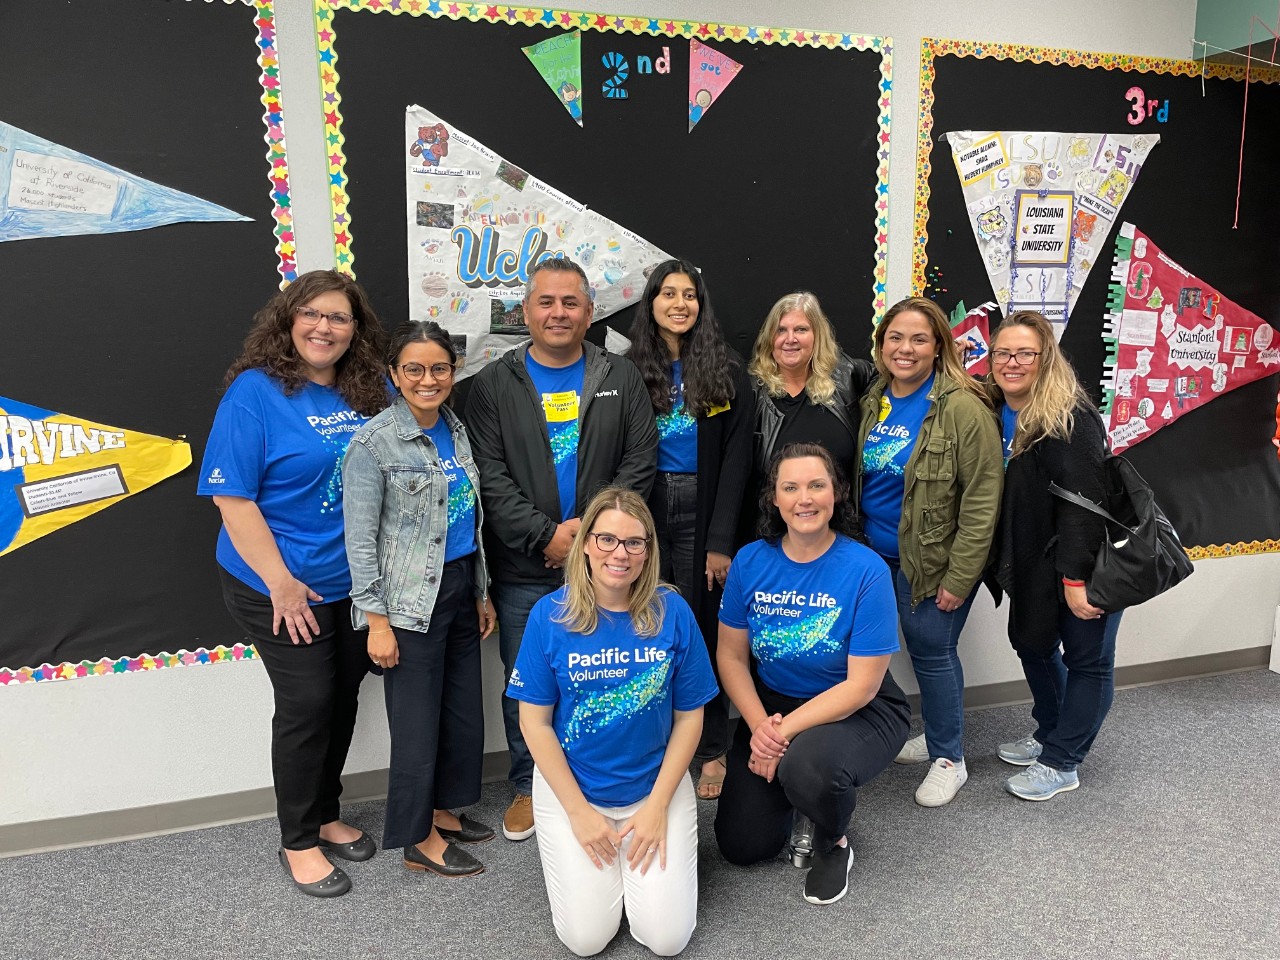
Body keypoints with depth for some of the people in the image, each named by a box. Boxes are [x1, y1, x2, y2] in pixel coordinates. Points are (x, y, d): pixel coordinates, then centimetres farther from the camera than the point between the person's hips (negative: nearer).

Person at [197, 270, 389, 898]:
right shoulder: (256, 391, -13)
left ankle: (325, 816, 36)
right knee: (307, 702, 0)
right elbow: (231, 496, -16)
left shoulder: (370, 393, 2)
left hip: (354, 581, 6)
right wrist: (281, 583, -18)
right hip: (279, 585, -5)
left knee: (343, 696, 15)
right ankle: (299, 843, 21)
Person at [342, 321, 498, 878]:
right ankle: (419, 839, 21)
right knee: (418, 721, 4)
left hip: (460, 589, 7)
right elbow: (360, 538, -12)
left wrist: (481, 593, 15)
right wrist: (376, 620, -14)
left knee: (464, 711, 15)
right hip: (411, 601, -7)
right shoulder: (375, 443, -12)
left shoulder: (456, 430, 7)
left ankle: (444, 811, 34)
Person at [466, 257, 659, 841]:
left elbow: (640, 460, 0)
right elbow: (489, 475, -5)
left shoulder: (621, 379, 7)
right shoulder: (494, 385, 3)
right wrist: (546, 534, -14)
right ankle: (529, 787, 29)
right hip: (523, 568, 0)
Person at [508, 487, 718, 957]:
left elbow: (689, 716, -4)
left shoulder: (672, 613, -12)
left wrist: (657, 804, -9)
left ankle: (640, 846, 24)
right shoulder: (550, 615, -13)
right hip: (571, 786, 0)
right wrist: (579, 810, -10)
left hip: (657, 785, 1)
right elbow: (535, 723, -8)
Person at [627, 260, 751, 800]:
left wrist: (720, 540, -9)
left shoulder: (727, 372, 3)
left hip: (702, 513, -1)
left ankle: (713, 750, 18)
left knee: (704, 628, 4)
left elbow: (735, 461, -2)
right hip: (644, 514, 1)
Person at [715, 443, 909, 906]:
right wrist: (759, 725, -18)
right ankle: (791, 785, 30)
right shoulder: (750, 561, -9)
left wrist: (785, 731, -23)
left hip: (857, 711, -3)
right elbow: (732, 656, -2)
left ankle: (833, 845, -1)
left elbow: (862, 685, -19)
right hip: (770, 706, 4)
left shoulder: (866, 571, -20)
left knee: (807, 768, -37)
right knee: (741, 845, -1)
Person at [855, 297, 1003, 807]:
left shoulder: (961, 407, -16)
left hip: (933, 560, -6)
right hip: (878, 555, 6)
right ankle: (938, 734, 35)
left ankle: (948, 757, 22)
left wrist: (960, 578, -17)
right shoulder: (873, 401, 4)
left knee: (931, 650, 2)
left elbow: (982, 498, -16)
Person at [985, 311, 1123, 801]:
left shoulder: (1070, 419, -22)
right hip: (1035, 563, 8)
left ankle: (1061, 764, 19)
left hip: (1085, 566, -8)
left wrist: (1078, 577, -27)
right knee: (1032, 642, 20)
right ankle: (1049, 734, 40)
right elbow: (997, 498, 7)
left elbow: (1083, 502, -26)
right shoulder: (997, 414, 3)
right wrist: (1004, 565, 2)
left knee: (1086, 659, 8)